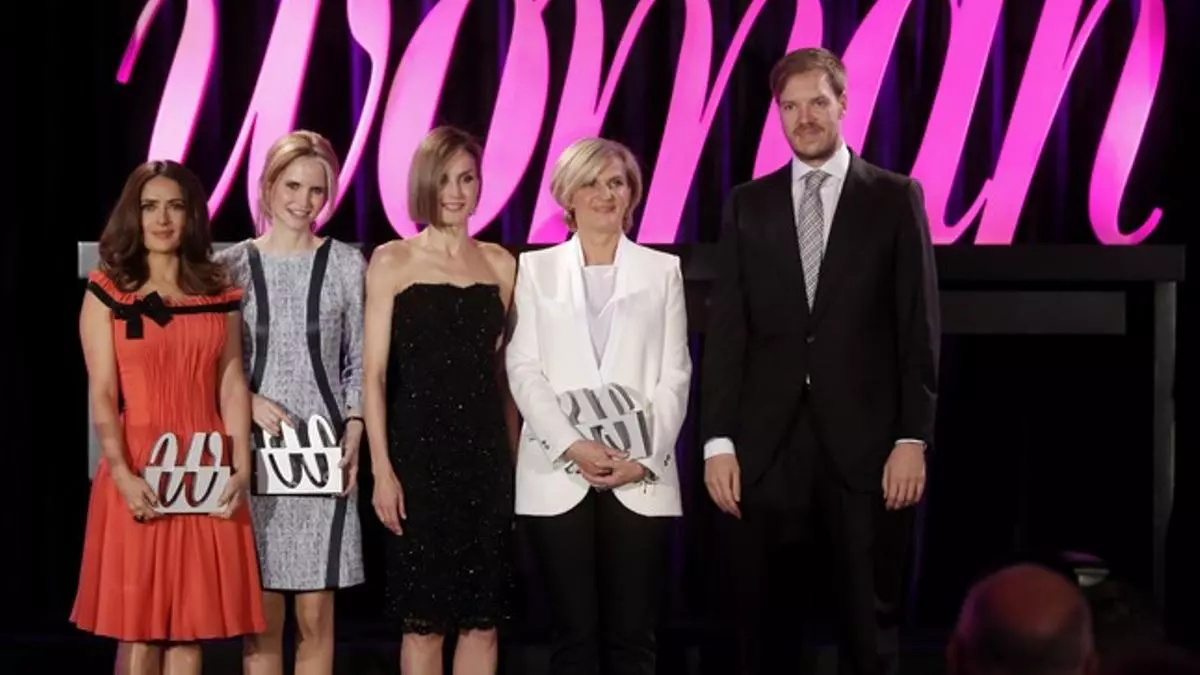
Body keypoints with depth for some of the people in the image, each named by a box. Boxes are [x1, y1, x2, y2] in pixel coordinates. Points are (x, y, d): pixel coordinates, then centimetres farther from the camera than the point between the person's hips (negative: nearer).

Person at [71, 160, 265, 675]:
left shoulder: (219, 293, 11)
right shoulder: (107, 292, 2)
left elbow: (232, 386, 8)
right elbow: (102, 394, -5)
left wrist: (240, 468, -4)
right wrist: (122, 473, -18)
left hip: (207, 474, 3)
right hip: (139, 474, -3)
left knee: (190, 627, 5)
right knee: (138, 628, -1)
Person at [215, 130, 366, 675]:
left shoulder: (346, 264, 4)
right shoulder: (231, 265, 4)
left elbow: (359, 362, 7)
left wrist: (353, 434, -5)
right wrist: (248, 401, -9)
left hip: (323, 451, 0)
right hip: (253, 451, 0)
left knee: (315, 616, 1)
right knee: (260, 617, 1)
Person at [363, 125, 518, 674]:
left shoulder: (499, 264, 10)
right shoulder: (392, 261, 0)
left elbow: (504, 370, 13)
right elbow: (373, 372, -3)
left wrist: (512, 455, 5)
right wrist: (381, 469, -10)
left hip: (485, 450, 3)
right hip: (419, 448, -3)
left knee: (483, 617, 5)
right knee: (423, 619, 1)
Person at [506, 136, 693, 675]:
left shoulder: (662, 270, 13)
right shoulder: (536, 268, 11)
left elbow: (674, 375, 5)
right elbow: (524, 370, 3)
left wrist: (644, 459, -8)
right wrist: (573, 446, -11)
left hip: (640, 479, 0)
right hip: (558, 475, 0)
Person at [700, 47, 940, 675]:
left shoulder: (895, 197, 4)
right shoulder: (747, 204, 9)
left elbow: (919, 326, 1)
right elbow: (725, 329, 5)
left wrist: (913, 437, -6)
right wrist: (718, 440, -3)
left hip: (863, 441, -1)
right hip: (766, 444, 2)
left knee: (868, 623, 6)